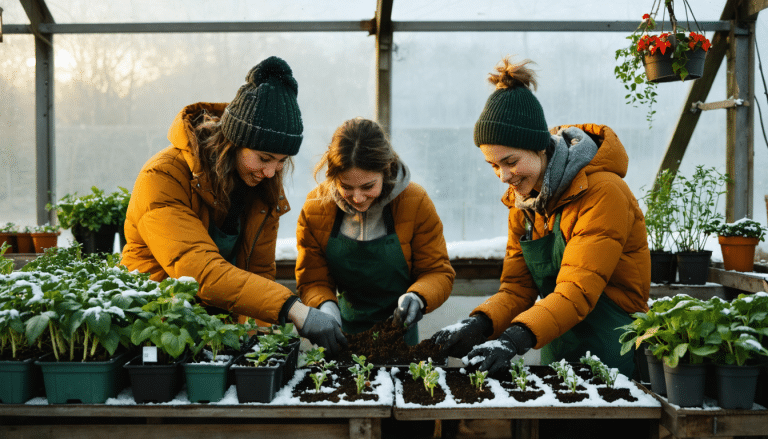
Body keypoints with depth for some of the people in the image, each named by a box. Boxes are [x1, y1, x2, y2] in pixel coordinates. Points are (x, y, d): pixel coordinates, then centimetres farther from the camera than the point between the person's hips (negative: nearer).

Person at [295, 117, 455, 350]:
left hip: (399, 331, 1)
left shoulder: (415, 203, -10)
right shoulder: (315, 210, -7)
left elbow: (439, 272, -4)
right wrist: (325, 306, -22)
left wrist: (418, 298, -25)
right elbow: (312, 280, 0)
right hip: (344, 333, -1)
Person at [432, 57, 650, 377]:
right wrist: (479, 324, -18)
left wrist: (516, 337, -40)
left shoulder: (602, 193, -18)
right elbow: (516, 289, 2)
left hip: (613, 356, -6)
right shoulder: (523, 200, 5)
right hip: (556, 357, 6)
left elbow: (578, 291, -27)